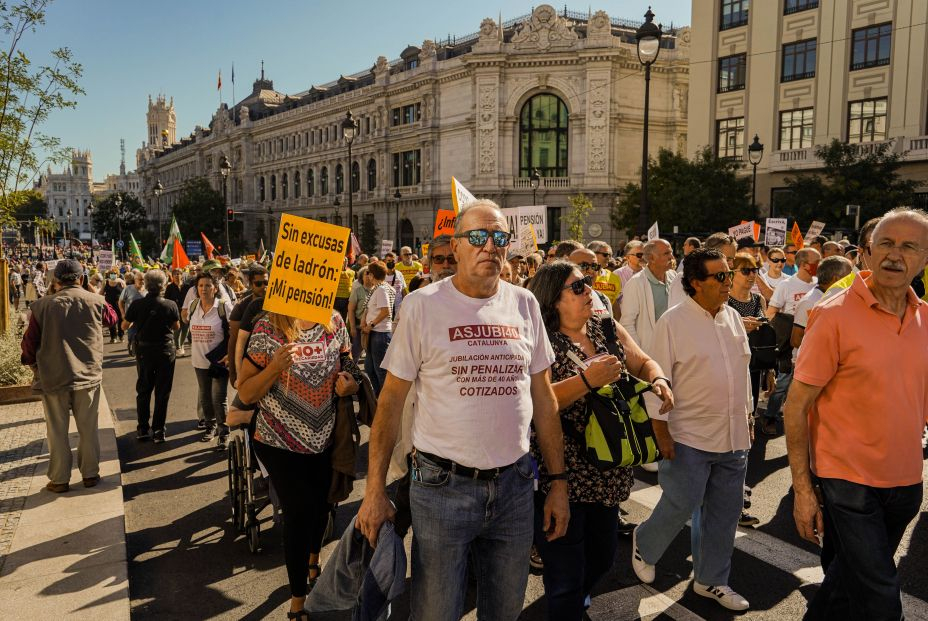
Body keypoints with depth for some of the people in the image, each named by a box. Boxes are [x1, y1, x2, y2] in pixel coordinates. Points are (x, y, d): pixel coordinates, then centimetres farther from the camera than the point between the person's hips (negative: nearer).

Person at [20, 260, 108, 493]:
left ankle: (59, 479, 18)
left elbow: (29, 341, -1)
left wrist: (34, 365, 17)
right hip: (89, 376, 1)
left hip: (53, 377, -1)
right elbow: (112, 318, 15)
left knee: (57, 431, 10)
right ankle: (90, 473, 21)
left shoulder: (43, 305, -8)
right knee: (88, 429, 12)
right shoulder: (96, 302, -6)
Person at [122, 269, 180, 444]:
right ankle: (158, 430, 8)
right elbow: (177, 327, 1)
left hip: (144, 351, 2)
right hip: (165, 351, -1)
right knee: (162, 392, 7)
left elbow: (124, 326, 2)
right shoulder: (170, 305, -13)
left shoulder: (137, 305, -10)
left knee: (143, 390, 16)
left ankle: (142, 429, 20)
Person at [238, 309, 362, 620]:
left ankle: (313, 558, 52)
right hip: (281, 443, -3)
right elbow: (245, 393, -12)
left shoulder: (335, 323, -6)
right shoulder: (267, 328, -15)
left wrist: (349, 384, -15)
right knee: (300, 512, -4)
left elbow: (351, 373, 7)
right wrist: (275, 367, -28)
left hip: (325, 439, 4)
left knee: (321, 503, 18)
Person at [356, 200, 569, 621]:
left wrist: (558, 481, 7)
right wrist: (375, 491, -6)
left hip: (513, 484, 4)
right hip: (442, 487, -3)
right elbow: (391, 400, -4)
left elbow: (543, 397, 9)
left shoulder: (524, 305, 3)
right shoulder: (423, 305, -8)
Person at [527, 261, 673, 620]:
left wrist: (659, 380, -6)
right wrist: (588, 380, -31)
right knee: (567, 579, 4)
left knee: (602, 557, 25)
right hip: (561, 476, -7)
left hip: (607, 473, 7)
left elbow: (643, 363, 15)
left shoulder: (607, 328, 5)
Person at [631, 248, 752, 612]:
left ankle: (711, 580, 30)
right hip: (690, 436, -6)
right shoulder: (673, 322, -11)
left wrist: (747, 418, 16)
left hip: (734, 436, 6)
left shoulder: (733, 317, 8)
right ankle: (644, 544, 29)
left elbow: (742, 371, 16)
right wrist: (661, 432, -13)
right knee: (680, 506, -1)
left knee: (725, 512, 13)